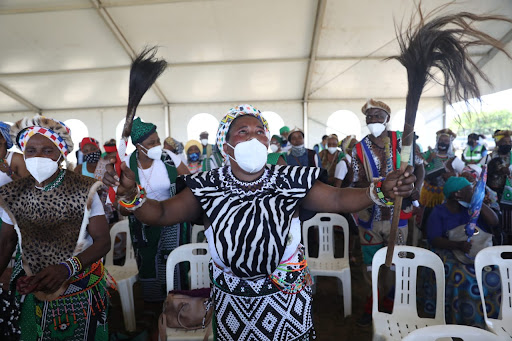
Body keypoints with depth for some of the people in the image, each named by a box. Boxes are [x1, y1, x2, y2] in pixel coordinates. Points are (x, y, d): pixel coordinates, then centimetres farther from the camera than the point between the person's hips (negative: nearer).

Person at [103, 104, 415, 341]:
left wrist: (381, 190, -32)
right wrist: (132, 195, -28)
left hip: (287, 297, 0)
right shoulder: (207, 187, -11)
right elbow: (161, 214, -10)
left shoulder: (291, 182, -12)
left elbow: (338, 199, -16)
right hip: (233, 303, 1)